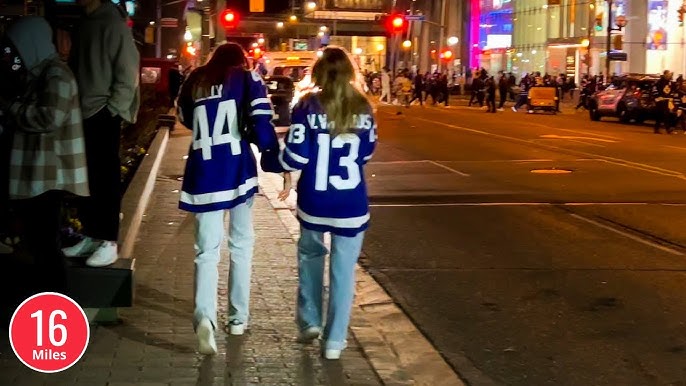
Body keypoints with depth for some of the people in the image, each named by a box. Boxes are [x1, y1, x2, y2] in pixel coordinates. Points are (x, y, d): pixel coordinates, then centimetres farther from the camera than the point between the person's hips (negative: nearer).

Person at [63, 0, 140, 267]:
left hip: (104, 117, -8)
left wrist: (112, 110, -16)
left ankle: (109, 243, 3)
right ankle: (91, 236, 20)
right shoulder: (85, 25, 13)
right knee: (85, 180, 11)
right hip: (82, 115, 8)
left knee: (106, 180, -3)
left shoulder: (113, 24, -11)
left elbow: (127, 74, -14)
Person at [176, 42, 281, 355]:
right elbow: (261, 123, -9)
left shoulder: (195, 82, 12)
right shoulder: (247, 78, 3)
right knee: (241, 244, 15)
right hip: (238, 171, -2)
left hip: (203, 174, 2)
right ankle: (238, 317, 19)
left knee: (207, 249, 1)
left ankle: (205, 316, -21)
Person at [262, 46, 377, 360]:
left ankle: (309, 322, 26)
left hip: (314, 203, -1)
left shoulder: (308, 107, -10)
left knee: (310, 256, 24)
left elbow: (295, 157, -14)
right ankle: (334, 341, 14)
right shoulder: (363, 108, 0)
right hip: (352, 204, 1)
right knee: (343, 270, 8)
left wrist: (268, 162, 5)